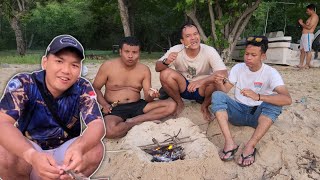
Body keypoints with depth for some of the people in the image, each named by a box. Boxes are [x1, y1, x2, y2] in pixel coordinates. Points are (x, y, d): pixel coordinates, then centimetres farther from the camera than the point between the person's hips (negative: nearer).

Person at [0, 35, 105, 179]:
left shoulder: (83, 89, -14)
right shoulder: (23, 84, -18)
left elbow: (97, 124, -24)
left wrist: (78, 148, -48)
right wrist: (32, 155, -51)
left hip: (64, 151, 1)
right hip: (29, 148, 0)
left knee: (95, 150, -27)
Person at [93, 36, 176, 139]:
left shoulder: (144, 70, 3)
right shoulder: (108, 66, -4)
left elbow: (147, 98, 0)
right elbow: (95, 88, 3)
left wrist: (151, 95, -25)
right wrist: (104, 105, -14)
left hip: (137, 106, 4)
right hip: (114, 108, -3)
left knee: (171, 105, -15)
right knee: (110, 131, -38)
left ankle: (132, 121, -18)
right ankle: (139, 123, -9)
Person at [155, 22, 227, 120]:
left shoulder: (209, 51, -21)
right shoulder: (176, 50, -16)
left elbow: (223, 73, -30)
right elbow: (157, 68, -12)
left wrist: (201, 81, -46)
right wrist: (166, 62, -36)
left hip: (202, 90, -1)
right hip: (183, 88, 1)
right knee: (165, 74, -25)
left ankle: (205, 106, 0)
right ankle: (179, 103, 1)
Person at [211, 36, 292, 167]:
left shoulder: (270, 73, -12)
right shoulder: (238, 68, -1)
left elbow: (287, 99, -27)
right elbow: (226, 90, -3)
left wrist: (258, 97, -42)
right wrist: (221, 83, -27)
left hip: (258, 115, -2)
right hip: (238, 112, 3)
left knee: (274, 102, -31)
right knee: (217, 95, -22)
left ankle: (250, 146, -36)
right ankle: (229, 143, -34)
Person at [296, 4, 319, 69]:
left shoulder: (315, 16, -8)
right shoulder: (311, 17, 23)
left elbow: (309, 27, -17)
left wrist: (302, 23, -6)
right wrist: (302, 23, 10)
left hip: (308, 35, -10)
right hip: (304, 35, 10)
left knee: (308, 51, -8)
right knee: (302, 50, 9)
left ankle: (307, 65, -7)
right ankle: (301, 64, 12)